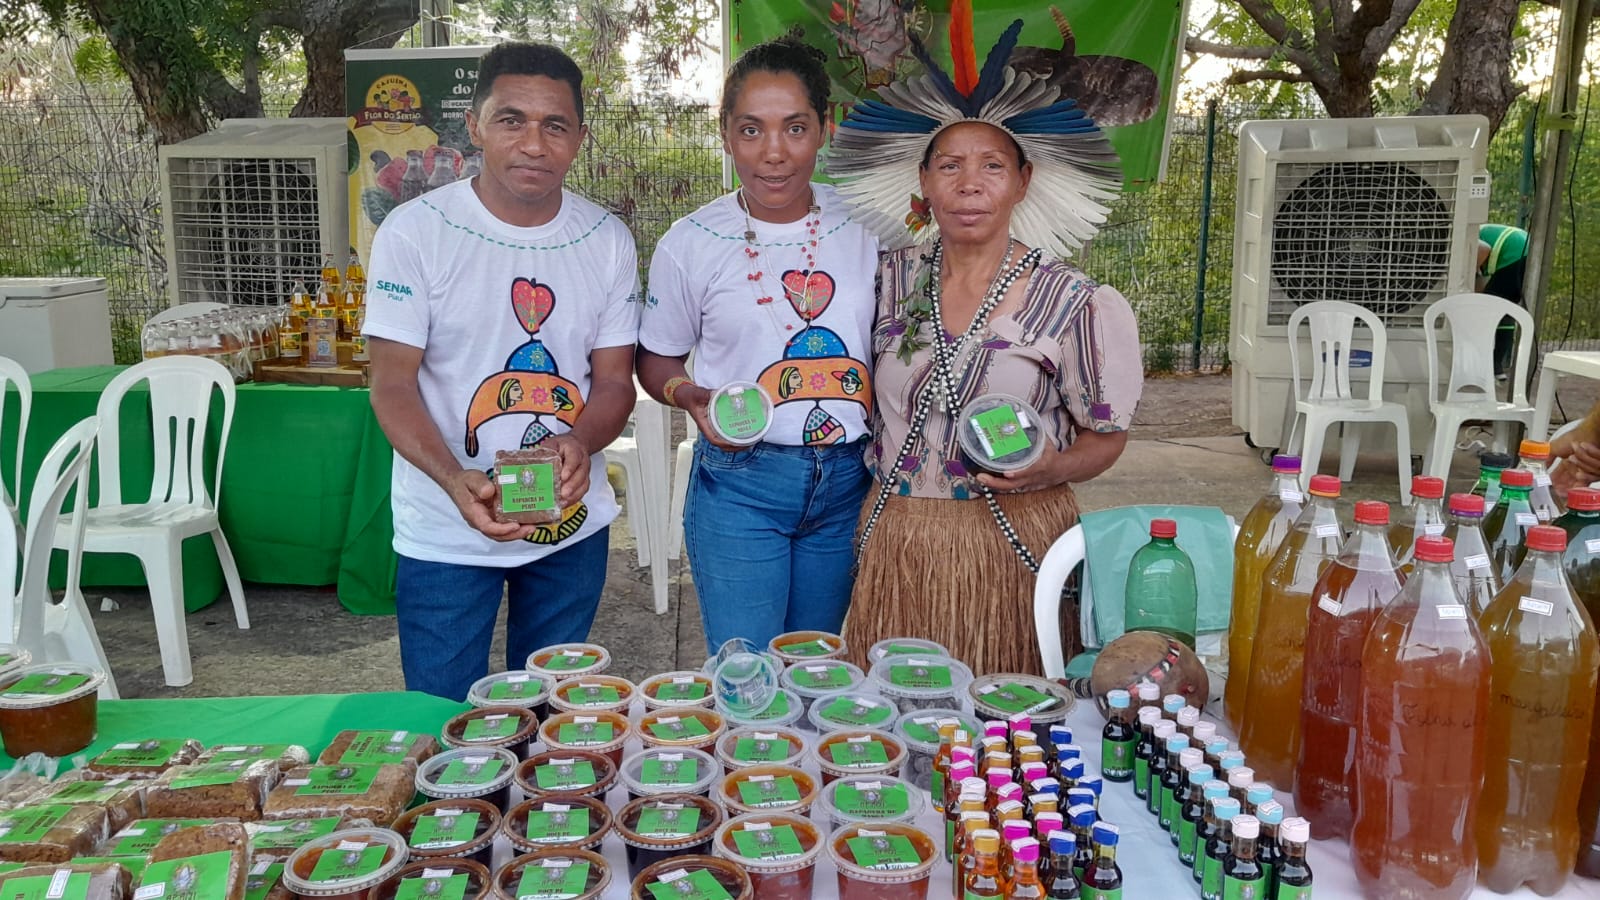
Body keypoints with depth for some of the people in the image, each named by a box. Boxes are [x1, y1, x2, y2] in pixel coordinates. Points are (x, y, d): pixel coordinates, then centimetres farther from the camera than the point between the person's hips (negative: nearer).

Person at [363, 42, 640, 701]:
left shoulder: (607, 240, -1)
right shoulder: (414, 232, -11)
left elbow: (615, 381, 1)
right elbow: (393, 385, -12)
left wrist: (580, 442, -22)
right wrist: (456, 480, -29)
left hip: (573, 524, 3)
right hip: (446, 534, -3)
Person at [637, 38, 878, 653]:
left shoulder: (865, 226, 0)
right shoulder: (691, 244, -6)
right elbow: (657, 362, 6)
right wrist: (694, 396, -15)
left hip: (847, 481, 3)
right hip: (738, 482, -2)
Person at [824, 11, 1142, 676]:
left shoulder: (1070, 303, -7)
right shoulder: (892, 278, 3)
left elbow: (1105, 436, 0)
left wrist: (1052, 468, -18)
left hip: (1012, 540, -3)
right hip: (894, 539, 3)